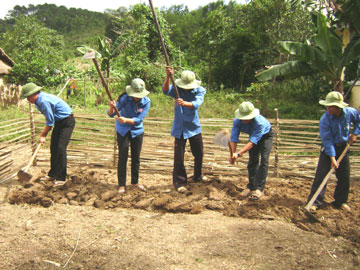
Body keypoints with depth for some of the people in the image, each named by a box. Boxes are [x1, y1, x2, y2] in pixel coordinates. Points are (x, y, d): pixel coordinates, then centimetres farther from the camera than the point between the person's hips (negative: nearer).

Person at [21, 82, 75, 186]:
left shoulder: (44, 101, -26)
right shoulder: (38, 101, 5)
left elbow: (50, 121, -20)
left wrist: (43, 135, -10)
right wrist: (44, 133, 15)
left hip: (67, 122, -10)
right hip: (59, 122, 10)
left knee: (61, 148, -14)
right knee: (53, 147, 10)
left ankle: (61, 178, -7)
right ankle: (52, 174, 21)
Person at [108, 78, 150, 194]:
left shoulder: (146, 101, -16)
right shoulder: (125, 98, -21)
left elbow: (139, 119, -22)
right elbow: (111, 114, -22)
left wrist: (126, 120, -38)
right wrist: (112, 107, -45)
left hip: (137, 131, 2)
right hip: (123, 131, -2)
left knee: (136, 157, 10)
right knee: (123, 157, -4)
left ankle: (135, 182, 28)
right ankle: (121, 185, 7)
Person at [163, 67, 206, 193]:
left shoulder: (199, 91, -9)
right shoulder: (177, 89, -8)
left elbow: (196, 104, -27)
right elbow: (166, 91, -28)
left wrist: (184, 103, -47)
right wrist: (168, 77, -45)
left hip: (194, 127, 2)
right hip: (180, 127, -2)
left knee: (199, 153, 16)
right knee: (179, 156, -4)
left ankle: (198, 176, 40)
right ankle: (179, 182, 10)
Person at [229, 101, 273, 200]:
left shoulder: (260, 122, -43)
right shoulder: (237, 121, -30)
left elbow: (252, 142, -45)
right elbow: (233, 139, -28)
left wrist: (239, 153, -52)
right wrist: (233, 154, -40)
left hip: (265, 135, -4)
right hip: (253, 135, 4)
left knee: (264, 160, -16)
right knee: (252, 161, 1)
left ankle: (259, 189, -14)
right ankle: (251, 186, 12)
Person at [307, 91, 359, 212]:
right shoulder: (324, 120, -23)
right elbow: (327, 140, -23)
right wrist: (332, 158, -26)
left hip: (343, 147, 4)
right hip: (328, 148, -4)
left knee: (344, 177, 8)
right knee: (321, 175, -9)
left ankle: (340, 201, 25)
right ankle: (315, 202, -3)